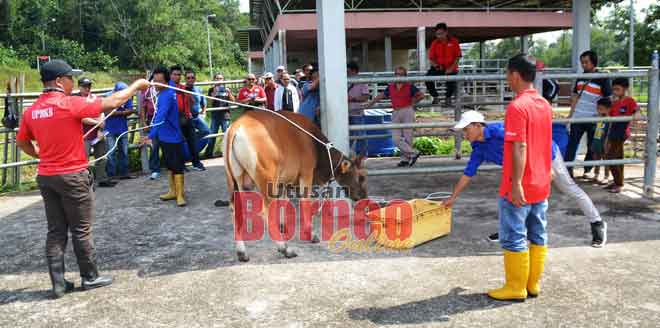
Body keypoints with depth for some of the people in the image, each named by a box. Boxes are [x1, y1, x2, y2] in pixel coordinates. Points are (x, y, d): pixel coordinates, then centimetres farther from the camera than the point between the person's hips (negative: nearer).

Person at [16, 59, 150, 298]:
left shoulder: (31, 111, 3)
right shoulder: (70, 104, -17)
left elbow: (22, 143, 15)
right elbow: (113, 102, -15)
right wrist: (137, 85, -3)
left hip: (46, 177, 6)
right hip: (72, 176, -6)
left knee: (55, 231, 11)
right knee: (81, 231, 6)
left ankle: (58, 283, 15)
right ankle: (90, 277, 19)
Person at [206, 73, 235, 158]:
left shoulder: (227, 89, 10)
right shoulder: (212, 89, 7)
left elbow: (233, 101, 3)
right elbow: (211, 101, -6)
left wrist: (229, 93, -12)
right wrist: (214, 92, -19)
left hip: (225, 114, 0)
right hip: (215, 114, 0)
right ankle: (209, 152, 10)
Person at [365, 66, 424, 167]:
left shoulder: (409, 86, 0)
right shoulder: (390, 87, 10)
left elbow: (421, 95, 5)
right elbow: (380, 96, 19)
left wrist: (412, 103, 4)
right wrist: (369, 104, 19)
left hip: (407, 111, -4)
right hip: (395, 113, 4)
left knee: (407, 137, -2)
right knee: (396, 138, -6)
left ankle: (405, 158, 8)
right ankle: (413, 153, 1)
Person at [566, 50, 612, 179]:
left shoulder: (602, 79, -6)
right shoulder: (580, 78, 8)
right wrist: (571, 114, 9)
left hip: (593, 119, -4)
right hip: (577, 118, 4)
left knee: (591, 147, 8)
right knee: (572, 144, -1)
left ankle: (587, 170, 19)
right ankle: (568, 168, 0)